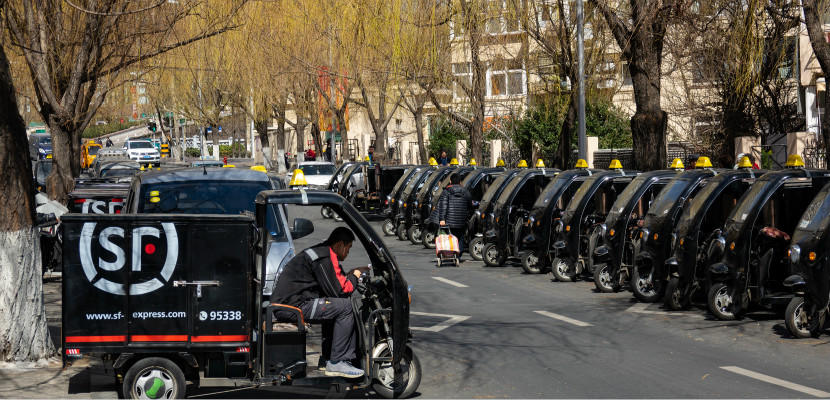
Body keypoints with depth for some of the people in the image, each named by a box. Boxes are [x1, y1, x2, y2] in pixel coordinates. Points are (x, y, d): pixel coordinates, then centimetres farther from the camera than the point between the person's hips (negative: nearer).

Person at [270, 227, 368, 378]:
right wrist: (354, 276, 2)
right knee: (345, 306, -14)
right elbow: (337, 291, -14)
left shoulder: (320, 252, 19)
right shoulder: (322, 258, -14)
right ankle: (336, 364, -10)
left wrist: (351, 273, 17)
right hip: (292, 305, -11)